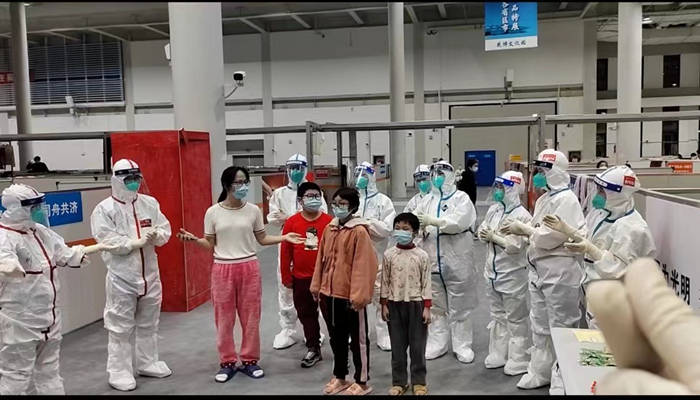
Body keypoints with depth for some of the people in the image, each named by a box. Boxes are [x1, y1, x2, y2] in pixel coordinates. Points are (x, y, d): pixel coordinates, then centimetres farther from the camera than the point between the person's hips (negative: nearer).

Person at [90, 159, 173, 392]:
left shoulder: (150, 203, 4)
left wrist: (156, 235, -20)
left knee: (149, 323, 17)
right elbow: (107, 241, -18)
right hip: (121, 276, -5)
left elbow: (165, 230, 2)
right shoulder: (104, 209, -9)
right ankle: (120, 372, 14)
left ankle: (148, 363, 32)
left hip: (149, 273, 5)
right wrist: (137, 241, -21)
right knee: (121, 327, 2)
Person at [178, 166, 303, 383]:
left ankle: (249, 360, 22)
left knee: (251, 316, 7)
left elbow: (262, 239, 5)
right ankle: (227, 362, 21)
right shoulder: (213, 212, -4)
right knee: (224, 318, 7)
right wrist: (193, 239, -16)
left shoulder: (253, 210, -1)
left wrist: (284, 237, -7)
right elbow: (210, 244, 1)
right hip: (223, 269, -1)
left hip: (249, 268, 1)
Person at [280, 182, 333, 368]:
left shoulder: (330, 221, -7)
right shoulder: (292, 222, -4)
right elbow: (285, 252, 0)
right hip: (301, 278, 2)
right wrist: (286, 277, 1)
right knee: (306, 314, 12)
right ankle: (313, 349, 27)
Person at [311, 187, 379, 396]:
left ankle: (362, 382, 21)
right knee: (336, 339, 19)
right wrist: (317, 286, 14)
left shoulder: (359, 231, -15)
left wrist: (358, 295, -19)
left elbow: (363, 266, -18)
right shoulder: (329, 229, 7)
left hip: (350, 296, -7)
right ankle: (339, 377, 35)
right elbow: (321, 259, 13)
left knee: (358, 340, 8)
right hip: (329, 293, 7)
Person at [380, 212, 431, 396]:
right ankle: (399, 381, 21)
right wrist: (384, 304, 1)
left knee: (417, 345, 6)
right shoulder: (389, 255, -1)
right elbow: (385, 281, 3)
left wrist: (427, 307, -6)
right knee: (397, 345, 10)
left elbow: (426, 283, -3)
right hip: (395, 304, 2)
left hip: (416, 303, -1)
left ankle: (419, 381, 19)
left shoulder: (422, 256, -5)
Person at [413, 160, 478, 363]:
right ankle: (436, 344, 25)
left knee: (459, 307, 6)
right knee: (435, 305, 13)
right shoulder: (427, 200, 12)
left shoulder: (461, 198, -2)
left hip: (456, 261, -4)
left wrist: (432, 221, -25)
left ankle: (462, 346, 18)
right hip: (432, 260, 4)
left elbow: (458, 222, -19)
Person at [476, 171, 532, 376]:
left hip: (512, 274, -7)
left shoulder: (522, 215, -17)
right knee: (497, 315, 18)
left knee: (515, 318, 4)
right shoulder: (493, 210, 6)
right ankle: (499, 353, 30)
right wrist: (484, 234, -13)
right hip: (492, 271, 7)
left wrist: (493, 237, -16)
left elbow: (515, 245, -23)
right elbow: (482, 231, 8)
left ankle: (518, 359, 15)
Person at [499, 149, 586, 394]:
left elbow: (552, 236, -24)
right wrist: (520, 228, -2)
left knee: (561, 326, 4)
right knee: (540, 325, 17)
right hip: (538, 268, 9)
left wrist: (523, 229, -14)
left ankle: (562, 379, 16)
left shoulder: (566, 199, -15)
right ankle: (540, 372, 30)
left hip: (559, 270, -9)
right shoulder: (543, 199, 14)